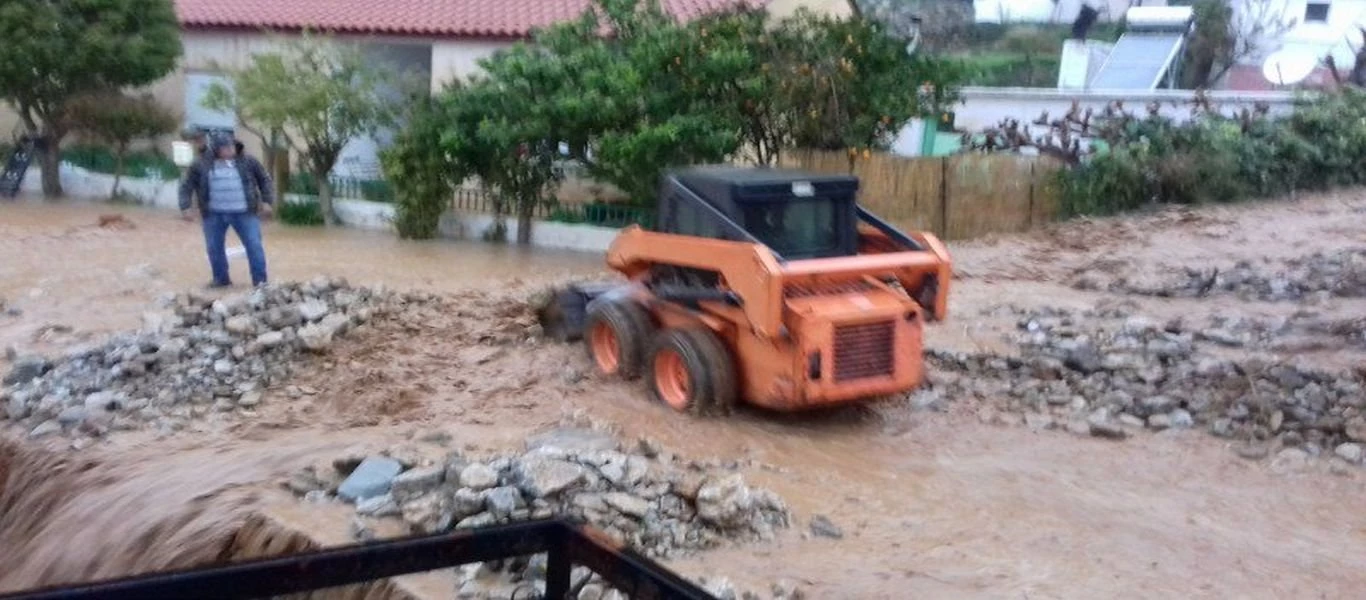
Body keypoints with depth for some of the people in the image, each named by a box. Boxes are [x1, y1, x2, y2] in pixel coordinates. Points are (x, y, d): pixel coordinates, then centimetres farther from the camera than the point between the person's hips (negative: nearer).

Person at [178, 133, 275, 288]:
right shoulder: (201, 165, 2)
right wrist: (186, 207, -5)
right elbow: (187, 187, 6)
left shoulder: (248, 162, 3)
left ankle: (260, 280, 1)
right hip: (214, 214, 1)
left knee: (254, 245, -6)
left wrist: (267, 202, 1)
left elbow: (265, 180, 11)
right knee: (214, 247, 8)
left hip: (244, 213, -1)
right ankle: (221, 278, 25)